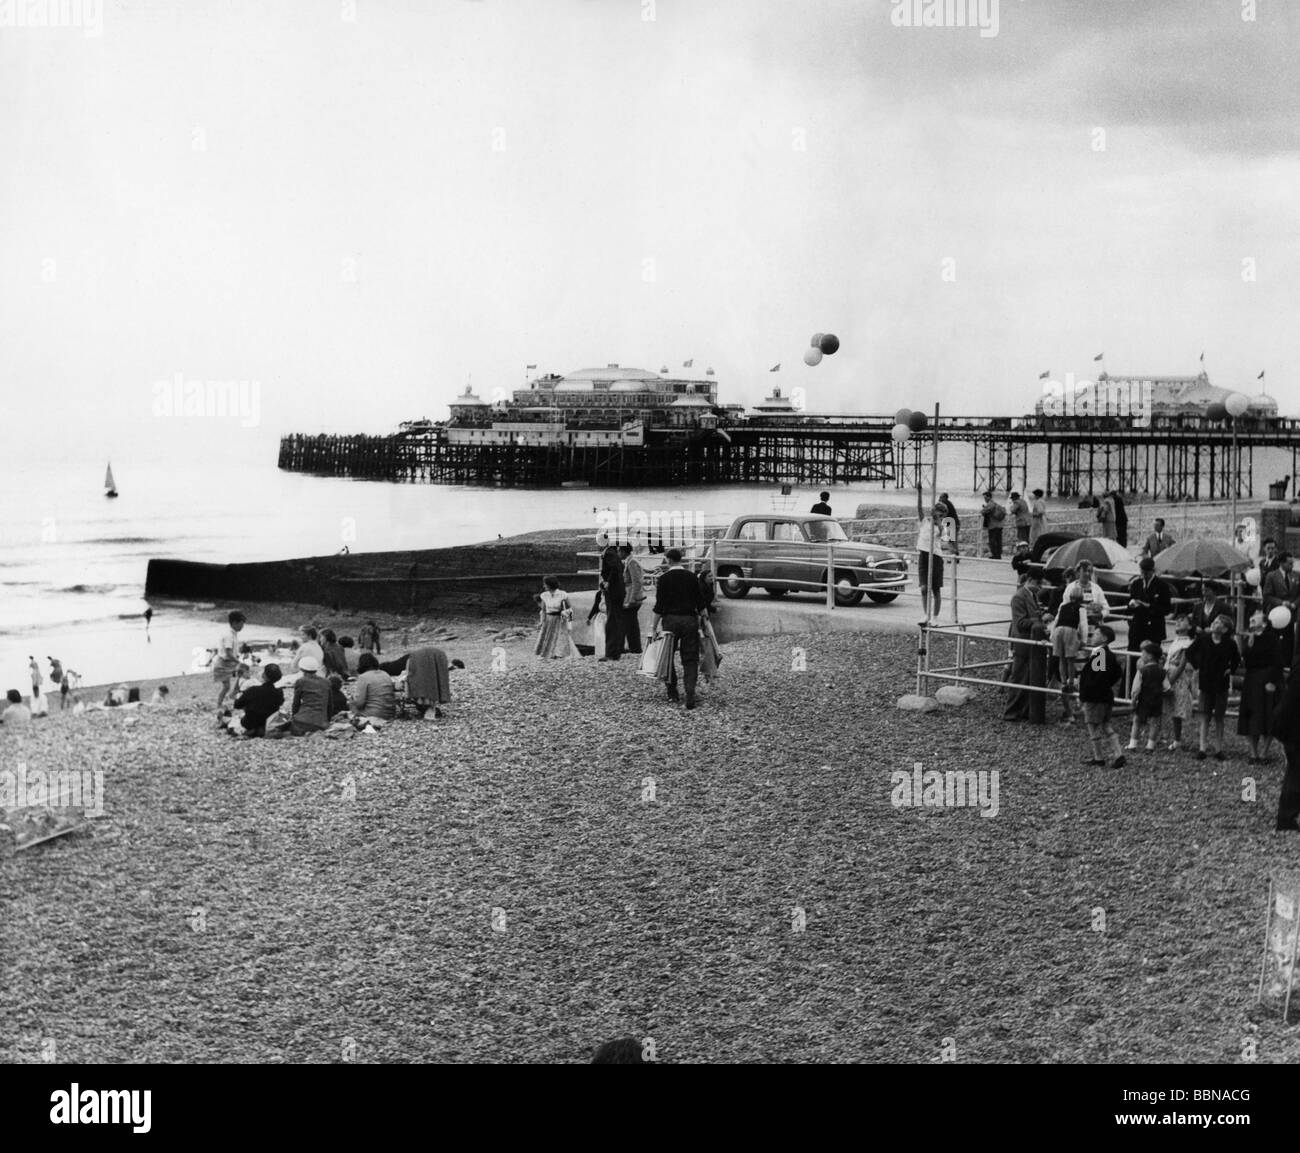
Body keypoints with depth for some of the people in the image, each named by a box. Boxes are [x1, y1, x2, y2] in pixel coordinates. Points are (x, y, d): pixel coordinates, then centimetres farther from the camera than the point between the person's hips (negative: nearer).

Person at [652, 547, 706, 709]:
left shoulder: (664, 579, -4)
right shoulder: (692, 577, 5)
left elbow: (659, 606, -5)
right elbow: (700, 604, 7)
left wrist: (655, 627, 0)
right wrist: (701, 619, 17)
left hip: (671, 619, -2)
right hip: (690, 620, 2)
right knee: (690, 659, 3)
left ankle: (672, 692, 18)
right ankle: (690, 695, -10)